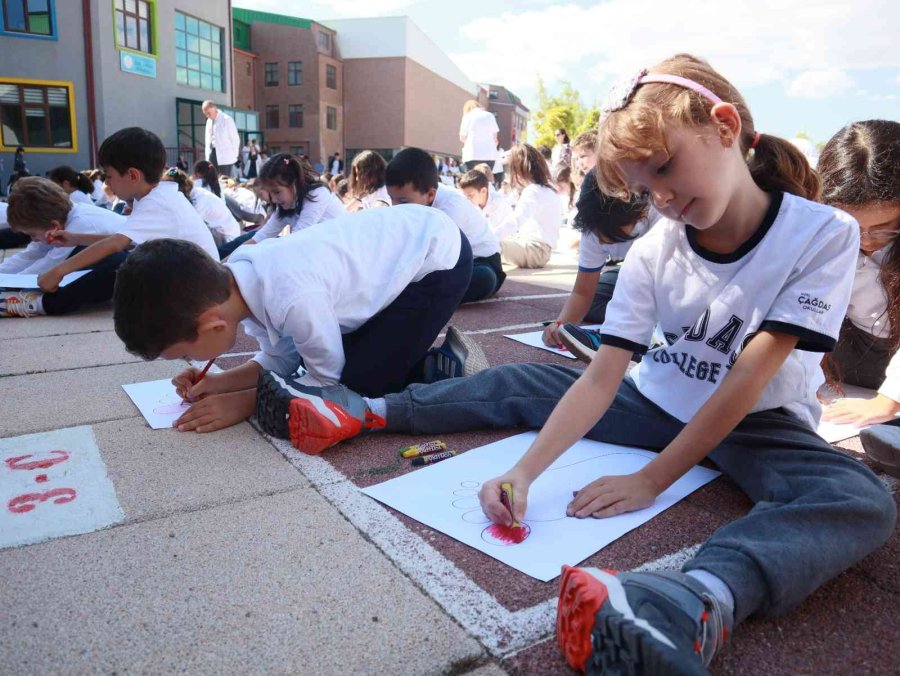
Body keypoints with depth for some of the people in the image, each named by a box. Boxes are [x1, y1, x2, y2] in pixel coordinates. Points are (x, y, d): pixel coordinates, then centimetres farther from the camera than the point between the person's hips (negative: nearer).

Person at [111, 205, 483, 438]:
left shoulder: (294, 299, -35)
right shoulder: (235, 277, -9)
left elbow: (328, 381, -17)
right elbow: (282, 358, 6)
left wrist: (243, 402, -14)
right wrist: (217, 384, -4)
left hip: (438, 257, -8)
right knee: (321, 355, 9)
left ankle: (439, 368, 3)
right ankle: (408, 344, 19)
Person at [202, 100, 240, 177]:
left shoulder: (226, 119, -10)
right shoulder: (209, 121, 12)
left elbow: (235, 138, -7)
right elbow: (208, 139, 18)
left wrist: (234, 155, -5)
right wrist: (207, 154, 12)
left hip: (225, 156, -6)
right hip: (213, 154, 7)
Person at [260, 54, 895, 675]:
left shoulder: (825, 234, -20)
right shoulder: (653, 253, -11)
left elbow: (748, 379, -23)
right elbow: (601, 378, -18)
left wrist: (653, 479, -24)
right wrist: (525, 470, -31)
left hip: (757, 424, -3)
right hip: (658, 403, 4)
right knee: (515, 385, -2)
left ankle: (700, 603, -60)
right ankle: (371, 410, -1)